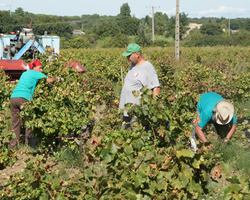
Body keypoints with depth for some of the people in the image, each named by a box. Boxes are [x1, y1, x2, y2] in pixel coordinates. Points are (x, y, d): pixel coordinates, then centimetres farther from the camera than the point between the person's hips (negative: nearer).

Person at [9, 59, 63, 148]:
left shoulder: (24, 73, 30)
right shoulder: (36, 74, 10)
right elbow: (50, 80, 8)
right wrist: (58, 78, 28)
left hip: (13, 97, 7)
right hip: (23, 98, -7)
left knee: (15, 122, 9)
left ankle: (13, 145, 6)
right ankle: (28, 144, -3)